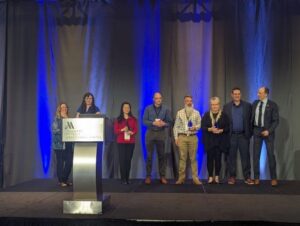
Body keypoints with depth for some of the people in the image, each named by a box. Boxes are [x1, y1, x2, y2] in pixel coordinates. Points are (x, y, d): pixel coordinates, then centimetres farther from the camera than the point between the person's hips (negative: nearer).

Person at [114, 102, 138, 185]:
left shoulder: (133, 119, 11)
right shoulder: (118, 119, 7)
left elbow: (136, 129, 5)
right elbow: (115, 130, 1)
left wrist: (132, 132, -16)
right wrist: (122, 130, -16)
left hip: (131, 142, 1)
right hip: (121, 142, -1)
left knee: (128, 159, 0)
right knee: (122, 159, -7)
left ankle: (127, 178, 7)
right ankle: (123, 179, -2)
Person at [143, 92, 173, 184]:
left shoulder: (166, 109, 5)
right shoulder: (148, 108, 3)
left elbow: (169, 122, 5)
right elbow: (144, 121, -3)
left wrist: (164, 124, -16)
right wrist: (153, 123, -17)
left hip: (161, 134, 1)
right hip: (150, 133, -1)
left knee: (161, 155, 4)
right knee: (149, 155, 2)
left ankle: (162, 176, 11)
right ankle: (148, 176, 9)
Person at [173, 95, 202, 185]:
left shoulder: (196, 113, 8)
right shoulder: (180, 113, 7)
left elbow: (200, 124, 8)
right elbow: (176, 126, 5)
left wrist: (195, 127, -14)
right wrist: (176, 137, -2)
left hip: (193, 137, 0)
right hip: (182, 137, 0)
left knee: (193, 158, 1)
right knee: (182, 158, 2)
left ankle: (195, 178, 6)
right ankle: (181, 178, 8)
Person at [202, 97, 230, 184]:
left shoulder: (224, 115, 5)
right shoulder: (206, 115, 7)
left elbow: (228, 127, 2)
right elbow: (203, 127, 1)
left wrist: (221, 130, -15)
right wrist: (210, 129, -16)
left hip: (220, 141, 0)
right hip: (209, 141, 0)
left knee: (218, 158, 0)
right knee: (210, 158, 0)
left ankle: (217, 176, 12)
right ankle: (210, 177, 8)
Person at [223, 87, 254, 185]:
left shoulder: (247, 106, 5)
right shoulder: (226, 107, 6)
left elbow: (251, 120, 4)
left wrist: (250, 133, -3)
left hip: (244, 135, 0)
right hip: (231, 136, 1)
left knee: (245, 156, 1)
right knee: (231, 157, 5)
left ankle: (247, 177, 7)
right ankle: (232, 177, 13)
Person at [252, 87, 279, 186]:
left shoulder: (272, 105, -7)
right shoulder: (255, 103, 6)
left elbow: (276, 120, -8)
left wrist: (269, 131, -18)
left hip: (267, 131, -4)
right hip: (256, 130, 4)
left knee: (270, 155, 1)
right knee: (256, 155, 4)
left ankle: (274, 178, 13)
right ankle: (256, 178, 13)